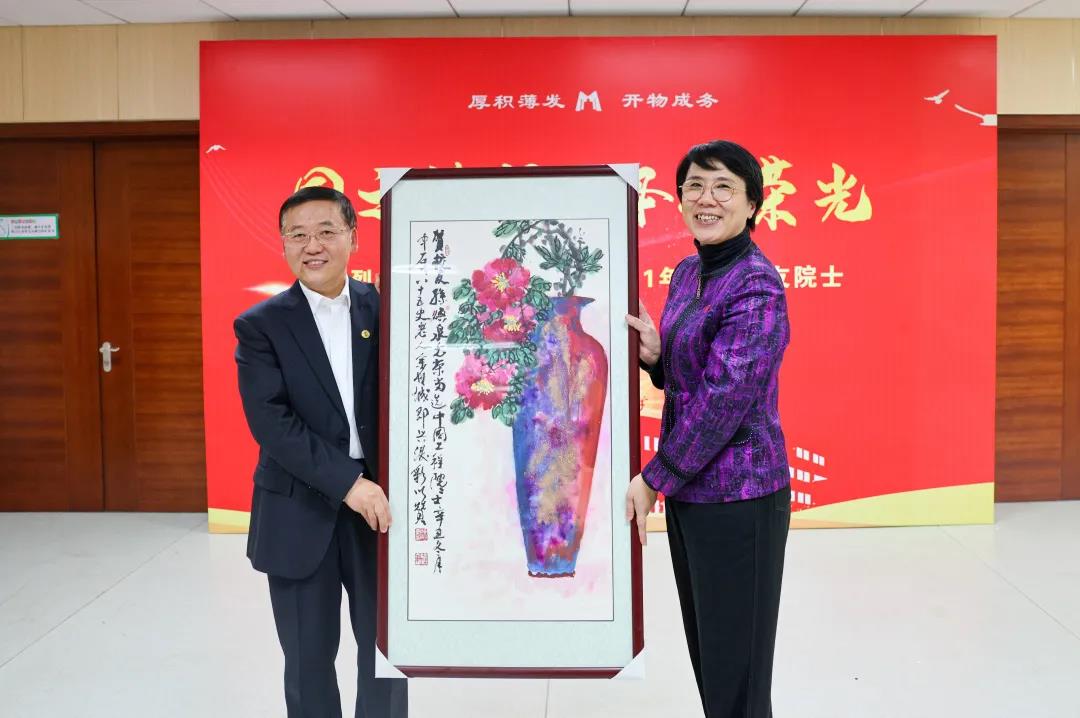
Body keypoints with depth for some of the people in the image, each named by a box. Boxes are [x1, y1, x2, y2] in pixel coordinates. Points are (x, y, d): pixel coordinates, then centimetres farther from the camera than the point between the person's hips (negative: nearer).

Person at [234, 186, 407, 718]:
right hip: (300, 512, -1)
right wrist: (347, 482, -21)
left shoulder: (385, 309, 2)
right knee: (309, 656, 12)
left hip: (379, 500, 1)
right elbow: (269, 421, -13)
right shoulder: (260, 326, -4)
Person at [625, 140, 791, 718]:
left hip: (737, 493, -8)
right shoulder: (686, 273, 8)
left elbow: (724, 396, -22)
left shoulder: (756, 285, -17)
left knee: (736, 659, 5)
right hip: (689, 489, 8)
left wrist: (653, 479, -17)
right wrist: (652, 355, -4)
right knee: (705, 646, 19)